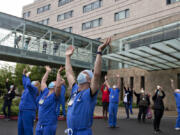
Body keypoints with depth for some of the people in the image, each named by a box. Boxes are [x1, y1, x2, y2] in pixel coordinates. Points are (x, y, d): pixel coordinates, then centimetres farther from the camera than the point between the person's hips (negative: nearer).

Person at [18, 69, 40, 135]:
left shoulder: (34, 89, -6)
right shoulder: (27, 88, 18)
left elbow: (28, 84, -24)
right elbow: (24, 83, 34)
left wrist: (27, 76, -10)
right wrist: (24, 75, 29)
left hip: (28, 112, -9)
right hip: (21, 111, 9)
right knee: (20, 129, 14)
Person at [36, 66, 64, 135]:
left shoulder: (55, 96, -11)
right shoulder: (45, 92, 7)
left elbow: (58, 85, -27)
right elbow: (43, 81, 16)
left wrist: (58, 73, -20)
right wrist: (48, 71, 20)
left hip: (49, 125, -7)